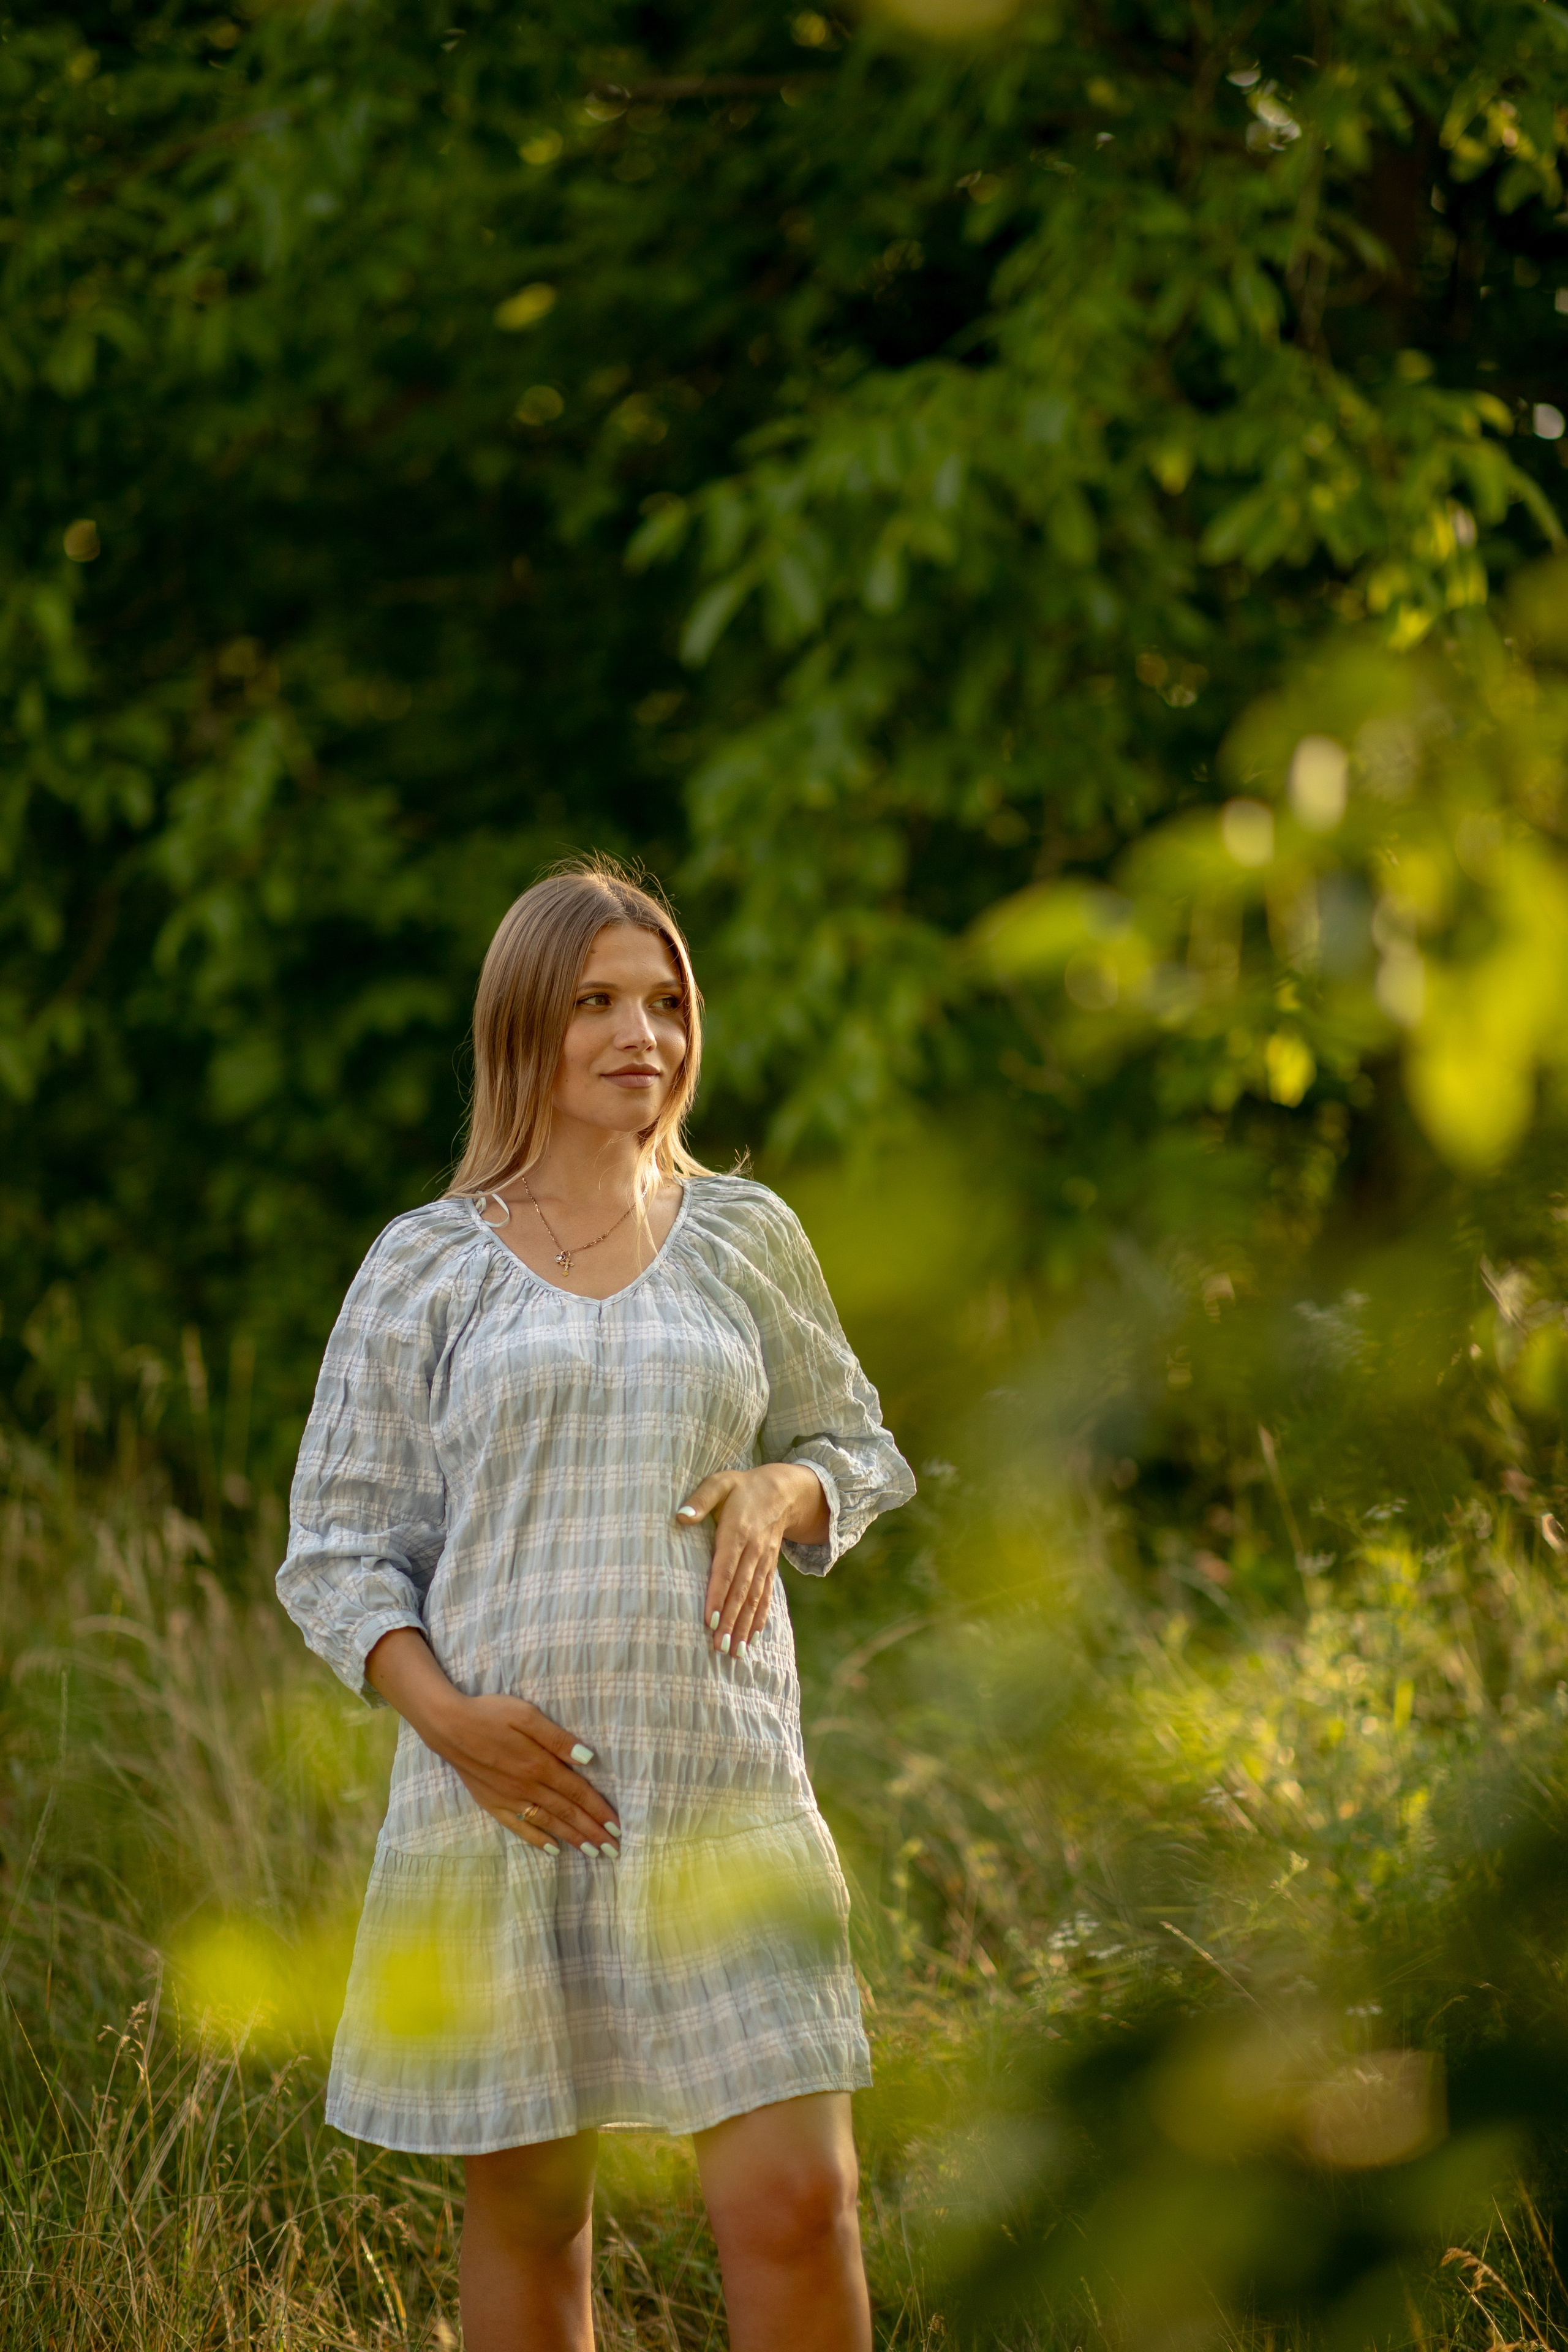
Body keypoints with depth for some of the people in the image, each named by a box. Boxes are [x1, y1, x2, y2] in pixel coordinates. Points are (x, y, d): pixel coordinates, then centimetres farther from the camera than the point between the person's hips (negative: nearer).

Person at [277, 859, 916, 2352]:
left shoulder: (744, 1238, 10)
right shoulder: (425, 1269, 5)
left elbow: (854, 1454, 21)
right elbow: (337, 1553, 5)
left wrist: (777, 1490, -3)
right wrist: (446, 1715, -13)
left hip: (718, 1794, 1)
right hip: (500, 1803, -1)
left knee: (795, 2201, -9)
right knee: (525, 2214, 7)